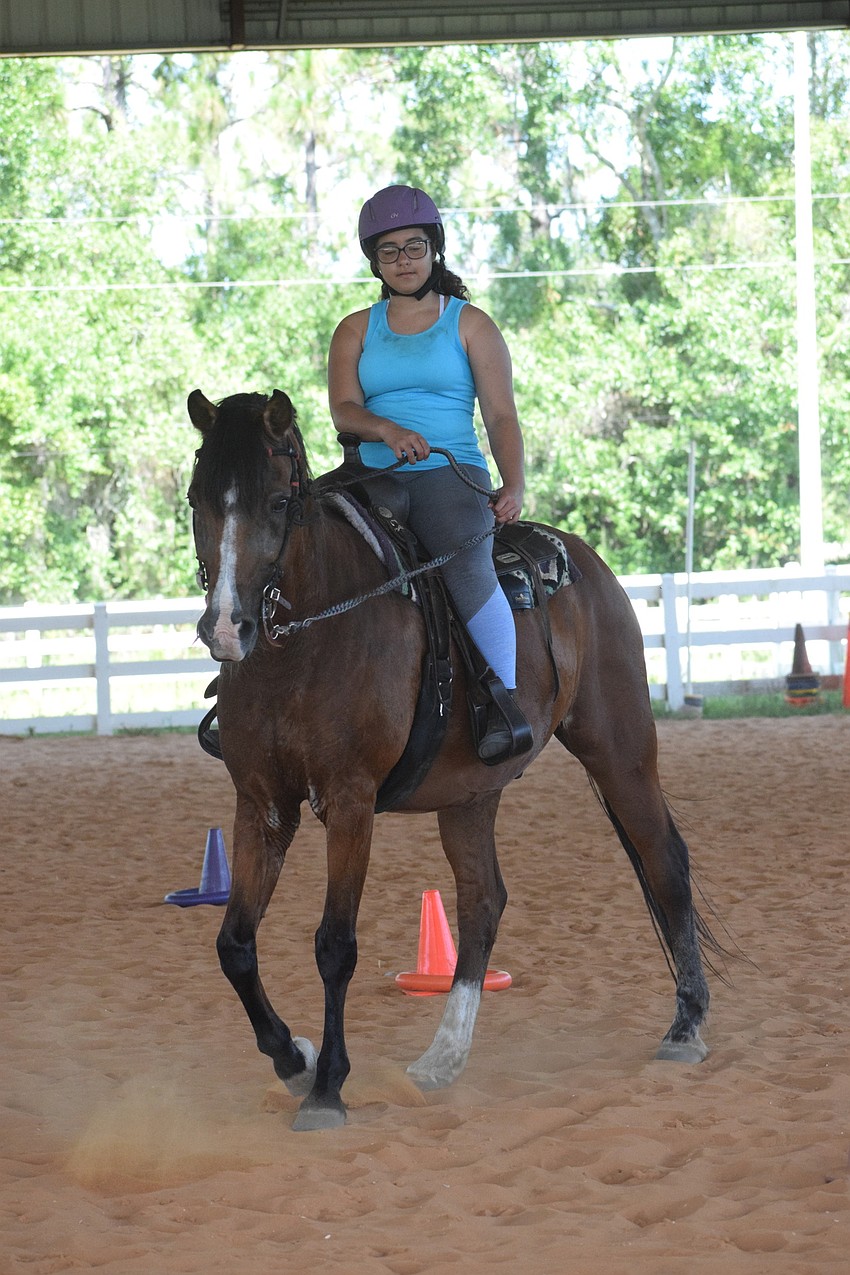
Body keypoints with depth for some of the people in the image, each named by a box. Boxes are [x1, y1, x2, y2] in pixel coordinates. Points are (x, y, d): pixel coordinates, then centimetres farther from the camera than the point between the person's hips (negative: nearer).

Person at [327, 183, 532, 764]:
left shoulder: (470, 324, 10)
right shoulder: (356, 331, 17)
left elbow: (502, 415, 3)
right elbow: (344, 408, 1)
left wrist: (515, 484, -14)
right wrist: (386, 429, -22)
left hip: (451, 474, -3)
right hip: (374, 476, 3)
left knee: (467, 567, -34)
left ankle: (506, 704, -26)